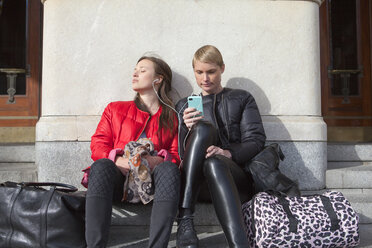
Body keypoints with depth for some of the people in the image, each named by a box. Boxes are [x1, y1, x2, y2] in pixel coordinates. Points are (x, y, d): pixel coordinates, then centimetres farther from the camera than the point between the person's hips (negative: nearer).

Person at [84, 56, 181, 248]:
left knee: (169, 169, -32)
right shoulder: (115, 109, 22)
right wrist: (118, 160, -12)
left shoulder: (172, 117, 18)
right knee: (101, 165, -32)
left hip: (153, 181, 0)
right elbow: (97, 146, 11)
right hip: (118, 178, 1)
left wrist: (158, 160, -16)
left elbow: (177, 157, 8)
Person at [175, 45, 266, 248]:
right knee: (203, 127, -28)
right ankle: (185, 222, -39)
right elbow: (179, 152, 12)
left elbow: (256, 140, 5)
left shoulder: (242, 99, 19)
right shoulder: (184, 106, 23)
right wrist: (187, 129, -10)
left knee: (214, 162, -38)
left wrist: (228, 153, -16)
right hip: (197, 182, 1)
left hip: (237, 178, -1)